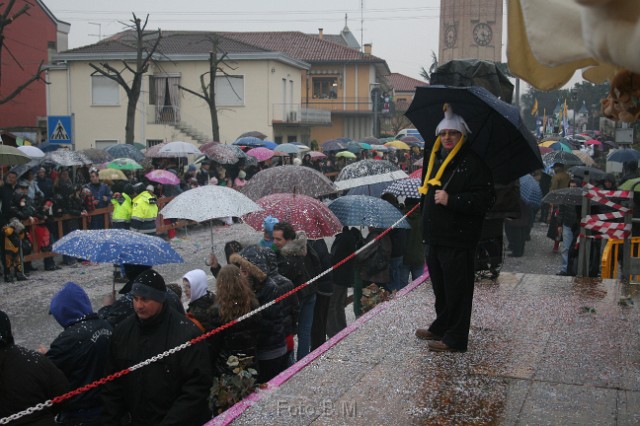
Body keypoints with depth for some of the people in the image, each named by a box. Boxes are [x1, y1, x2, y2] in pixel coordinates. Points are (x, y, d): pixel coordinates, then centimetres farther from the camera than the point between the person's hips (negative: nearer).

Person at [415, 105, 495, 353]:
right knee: (440, 287, 20)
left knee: (456, 290, -2)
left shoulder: (473, 164, -11)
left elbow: (484, 200, -18)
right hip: (435, 237, 9)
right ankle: (441, 328, 35)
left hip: (458, 241, -8)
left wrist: (451, 200, -24)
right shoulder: (436, 159, 15)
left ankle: (455, 339, 7)